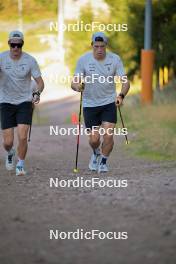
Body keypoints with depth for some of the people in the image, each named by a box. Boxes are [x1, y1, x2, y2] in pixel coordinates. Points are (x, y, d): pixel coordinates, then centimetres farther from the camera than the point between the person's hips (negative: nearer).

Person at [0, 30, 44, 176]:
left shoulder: (30, 60, -7)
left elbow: (40, 81, -3)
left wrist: (37, 93, -24)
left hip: (25, 102, 0)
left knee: (22, 137, -14)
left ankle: (20, 165, 10)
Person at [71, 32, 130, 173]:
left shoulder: (115, 59, -7)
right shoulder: (83, 60, -8)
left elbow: (125, 82, -9)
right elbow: (74, 82, -7)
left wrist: (121, 95, -29)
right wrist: (77, 86, -32)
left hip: (109, 103, 0)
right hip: (90, 104, 0)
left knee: (108, 136, -12)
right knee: (94, 139, 0)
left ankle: (103, 162, 12)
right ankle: (96, 153, 35)